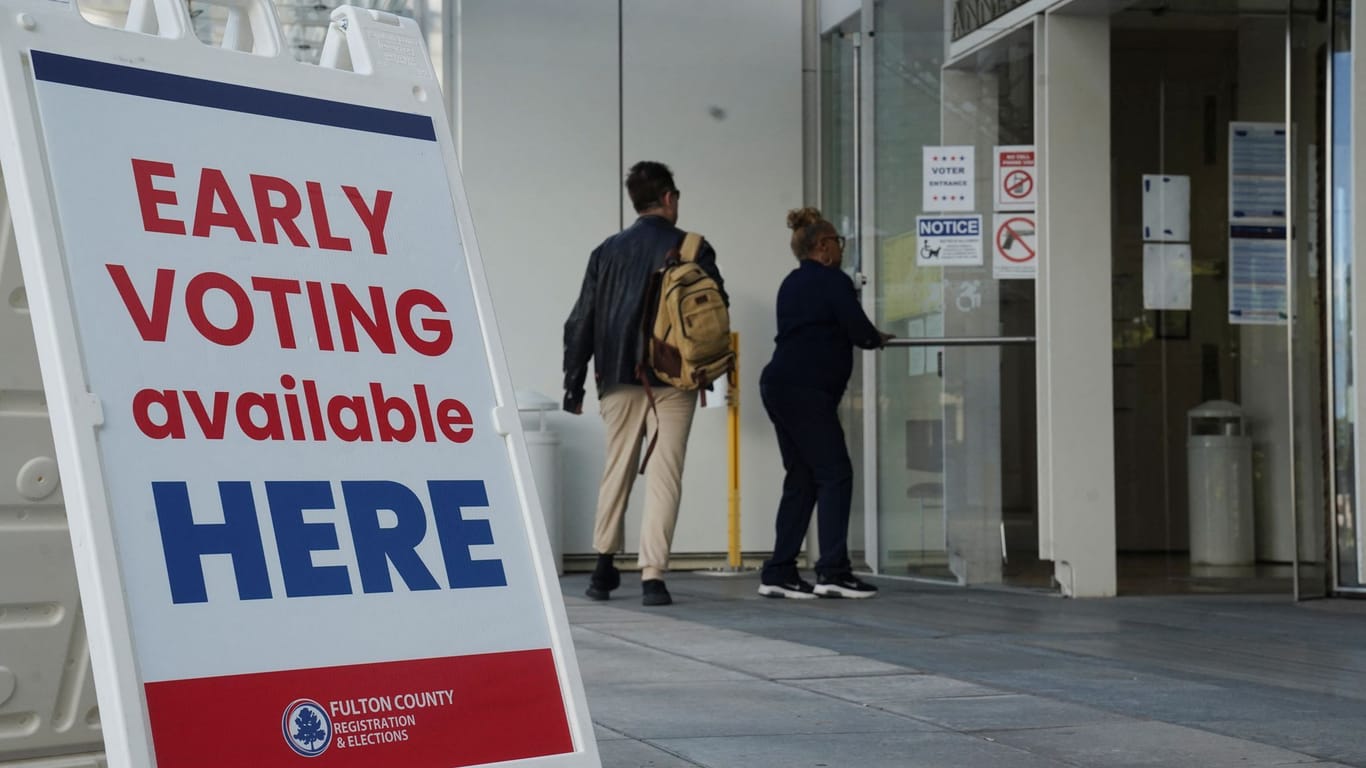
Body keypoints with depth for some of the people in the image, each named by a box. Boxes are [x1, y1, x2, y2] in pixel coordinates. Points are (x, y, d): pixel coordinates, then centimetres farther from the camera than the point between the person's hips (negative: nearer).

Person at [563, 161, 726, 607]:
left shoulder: (608, 251, 7)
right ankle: (652, 576, -7)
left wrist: (574, 382, 11)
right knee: (664, 474, -1)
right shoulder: (692, 249, -1)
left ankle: (604, 566, 19)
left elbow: (581, 321, 7)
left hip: (619, 376, 3)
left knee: (617, 469, 16)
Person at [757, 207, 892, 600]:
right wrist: (879, 339, 10)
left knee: (801, 480, 11)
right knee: (834, 476, -6)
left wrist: (866, 336, 18)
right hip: (807, 391, -9)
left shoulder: (791, 284, 20)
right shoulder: (833, 281, -7)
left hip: (779, 387, 9)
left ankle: (779, 572, 9)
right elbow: (859, 332, -11)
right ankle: (832, 571, -11)